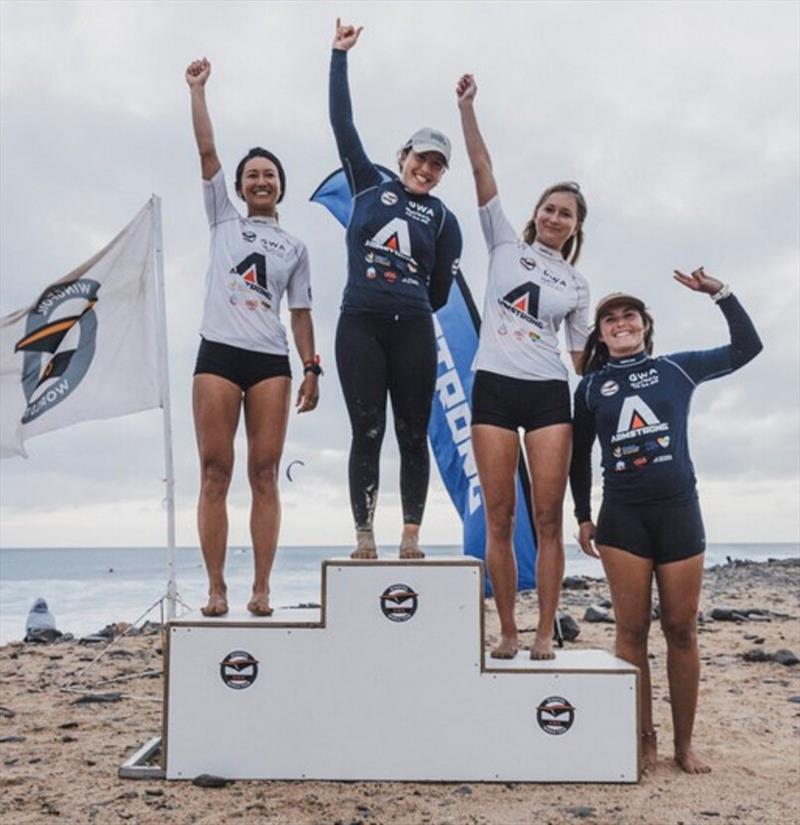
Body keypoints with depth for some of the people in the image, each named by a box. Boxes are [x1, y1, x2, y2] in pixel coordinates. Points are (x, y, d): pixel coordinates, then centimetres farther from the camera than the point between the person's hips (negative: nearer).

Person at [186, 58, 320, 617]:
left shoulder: (295, 246, 18)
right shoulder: (223, 220, 15)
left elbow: (302, 313, 13)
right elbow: (207, 150, 8)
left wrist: (311, 368, 5)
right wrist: (198, 89, 6)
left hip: (271, 360, 1)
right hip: (219, 354, -1)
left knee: (265, 475, -3)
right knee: (215, 474, -5)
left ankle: (262, 588, 1)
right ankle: (216, 589, 0)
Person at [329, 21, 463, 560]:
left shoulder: (444, 219, 9)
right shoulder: (370, 186, 11)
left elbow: (441, 291, 11)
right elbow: (342, 123, 8)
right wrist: (340, 55, 8)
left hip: (413, 331, 1)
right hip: (360, 326, 0)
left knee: (413, 435, 3)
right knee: (368, 433, -1)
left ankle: (412, 537, 9)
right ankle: (365, 538, 3)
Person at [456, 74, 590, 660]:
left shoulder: (577, 285, 14)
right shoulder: (506, 245, 11)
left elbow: (582, 357, 14)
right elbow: (482, 170, 4)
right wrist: (467, 107, -3)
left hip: (548, 393, 1)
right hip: (494, 388, -1)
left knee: (548, 516, -4)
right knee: (499, 518, -1)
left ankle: (545, 634, 5)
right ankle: (508, 633, 9)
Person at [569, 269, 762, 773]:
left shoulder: (677, 368, 6)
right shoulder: (591, 387, 8)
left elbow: (748, 348, 5)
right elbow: (580, 457, 14)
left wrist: (720, 292, -2)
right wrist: (583, 516, 11)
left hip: (679, 510, 0)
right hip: (622, 517, 0)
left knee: (682, 631, 4)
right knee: (631, 630, -1)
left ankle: (685, 744, 15)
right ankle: (644, 740, 10)